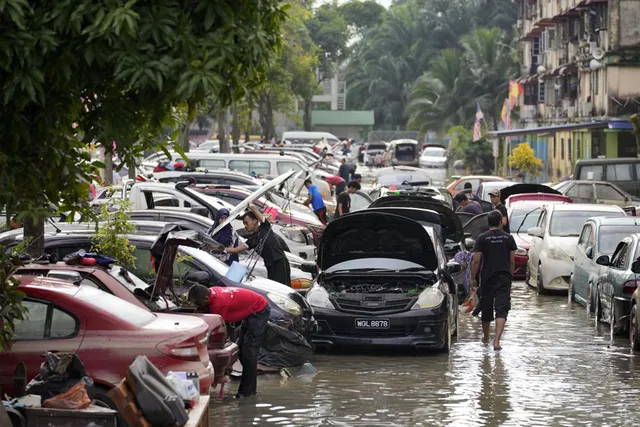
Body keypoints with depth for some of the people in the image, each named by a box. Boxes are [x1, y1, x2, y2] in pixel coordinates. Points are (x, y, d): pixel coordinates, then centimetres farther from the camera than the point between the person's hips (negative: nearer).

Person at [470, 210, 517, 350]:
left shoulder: (482, 238, -3)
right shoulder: (508, 238, 2)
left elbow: (476, 261, -6)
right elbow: (512, 261, 5)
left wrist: (473, 278, 3)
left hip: (487, 277, 0)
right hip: (504, 278, 0)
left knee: (486, 309, 16)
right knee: (501, 309, -5)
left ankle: (486, 337, 33)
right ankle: (497, 340, -20)